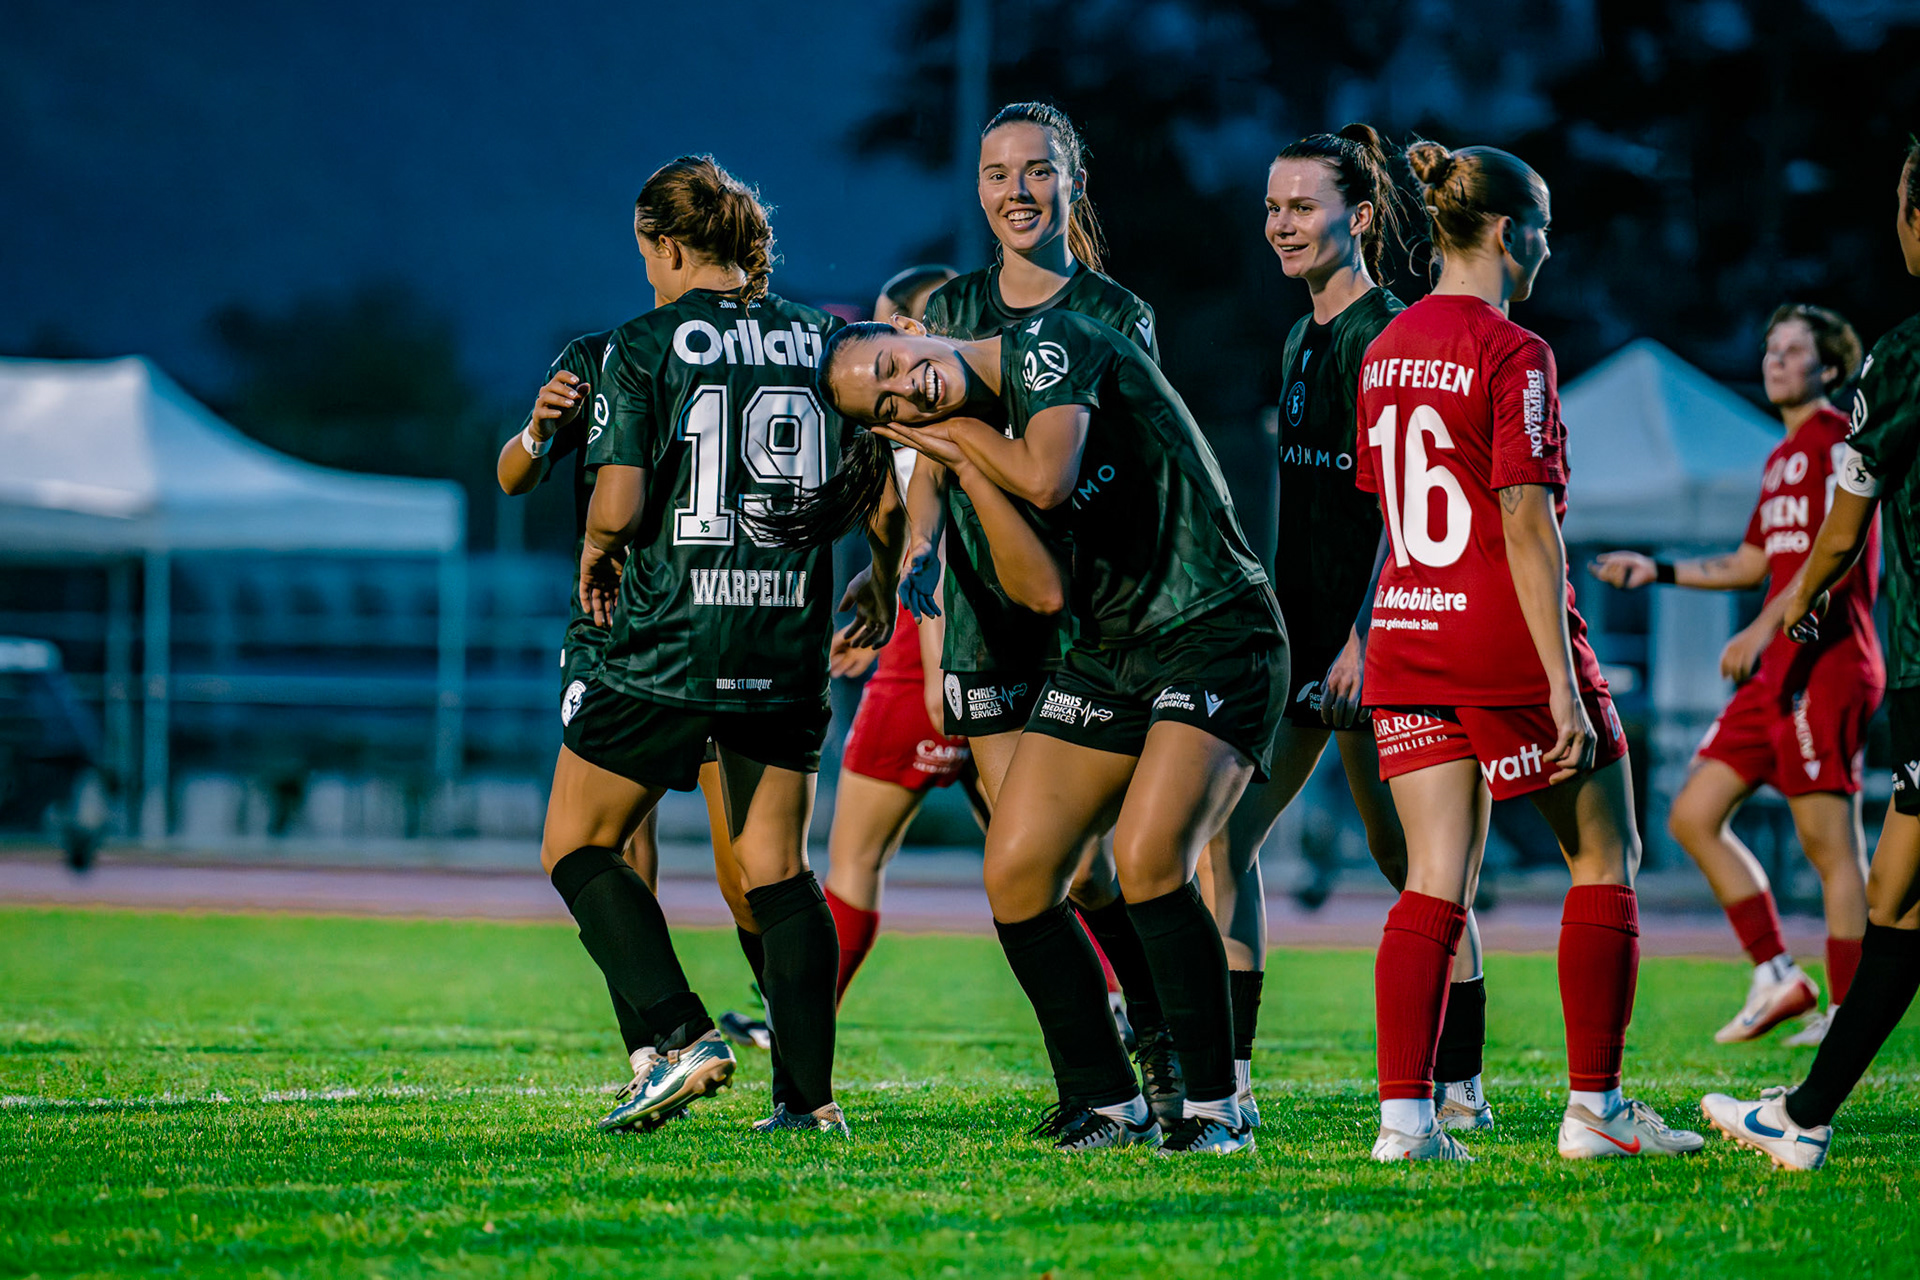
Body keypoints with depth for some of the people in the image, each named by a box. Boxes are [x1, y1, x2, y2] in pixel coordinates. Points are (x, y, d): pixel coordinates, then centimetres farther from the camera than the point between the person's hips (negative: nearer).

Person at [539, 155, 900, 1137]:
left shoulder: (644, 347, -7)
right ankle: (812, 1094, 6)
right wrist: (881, 587, 24)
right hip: (790, 645, 5)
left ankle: (683, 1038, -7)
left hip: (666, 644, -5)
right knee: (776, 868, 13)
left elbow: (618, 503, -15)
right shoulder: (821, 341, 6)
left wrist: (594, 559, 7)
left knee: (576, 848, 9)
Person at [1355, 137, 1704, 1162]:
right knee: (1606, 859, 8)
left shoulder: (1388, 349, 10)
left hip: (1407, 629, 7)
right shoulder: (1512, 354, -13)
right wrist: (1563, 681, -18)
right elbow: (1525, 523, -18)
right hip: (1501, 635, -7)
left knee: (1436, 882, 4)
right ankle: (1593, 1107, 9)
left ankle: (1405, 1114, -7)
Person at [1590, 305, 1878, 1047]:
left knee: (1829, 842, -9)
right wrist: (1658, 570, 25)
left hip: (1826, 665, -10)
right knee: (1694, 816, 7)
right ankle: (1776, 978, 9)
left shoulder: (1838, 439, -6)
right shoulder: (1784, 456, 22)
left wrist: (1766, 626, -25)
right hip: (1779, 672, 10)